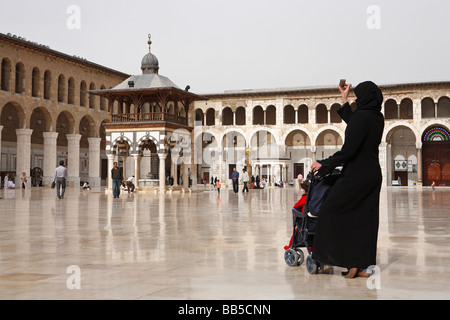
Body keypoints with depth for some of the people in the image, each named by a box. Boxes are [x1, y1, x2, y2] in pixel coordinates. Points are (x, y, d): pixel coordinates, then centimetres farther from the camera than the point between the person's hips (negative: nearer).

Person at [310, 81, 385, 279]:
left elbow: (348, 150, -21)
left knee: (331, 211, 3)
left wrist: (325, 164, -11)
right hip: (373, 175, 9)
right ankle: (360, 266, 11)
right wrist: (344, 101, 30)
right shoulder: (378, 118, 9)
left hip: (356, 175, -8)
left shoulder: (361, 116, -17)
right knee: (363, 220, 10)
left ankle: (350, 263, 2)